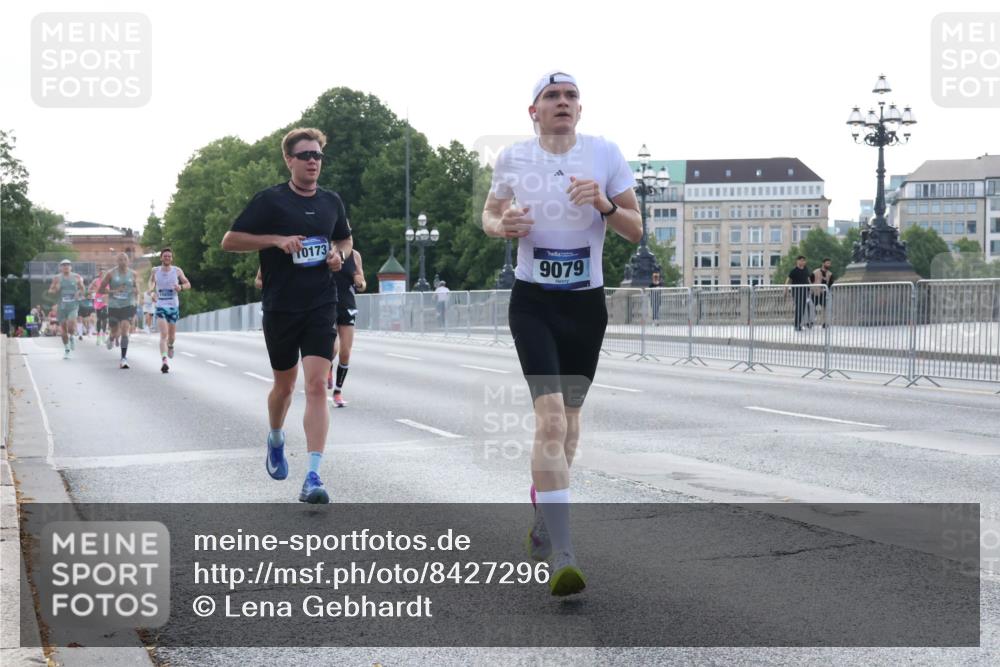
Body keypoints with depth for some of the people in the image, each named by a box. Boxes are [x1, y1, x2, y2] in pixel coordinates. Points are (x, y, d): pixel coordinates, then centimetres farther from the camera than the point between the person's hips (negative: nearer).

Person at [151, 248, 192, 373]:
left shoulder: (177, 271, 0)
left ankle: (170, 345, 49)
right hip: (161, 306, -1)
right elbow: (151, 281, 20)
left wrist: (181, 287, -15)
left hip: (174, 306, 1)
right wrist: (151, 290, 0)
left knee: (172, 336, 12)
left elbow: (188, 284, 6)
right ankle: (164, 361, -28)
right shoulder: (155, 271, 1)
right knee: (163, 334, -18)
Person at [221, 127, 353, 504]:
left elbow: (345, 238, 27)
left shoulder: (332, 202, 9)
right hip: (280, 308, -1)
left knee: (316, 386, -13)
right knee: (284, 385, 13)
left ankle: (313, 478, -17)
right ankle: (276, 440, 46)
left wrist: (339, 254, 4)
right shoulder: (270, 201, -3)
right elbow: (229, 241, -3)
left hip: (321, 307, 1)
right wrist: (277, 239, -15)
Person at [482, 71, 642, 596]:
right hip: (533, 302, -2)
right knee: (551, 418, -18)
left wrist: (603, 203, -19)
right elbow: (489, 213, 15)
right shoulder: (514, 158, 0)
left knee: (568, 421, 13)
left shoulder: (604, 154, -1)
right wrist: (502, 225, -8)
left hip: (586, 303, 2)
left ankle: (542, 525, 37)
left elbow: (635, 231, 1)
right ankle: (562, 555, -20)